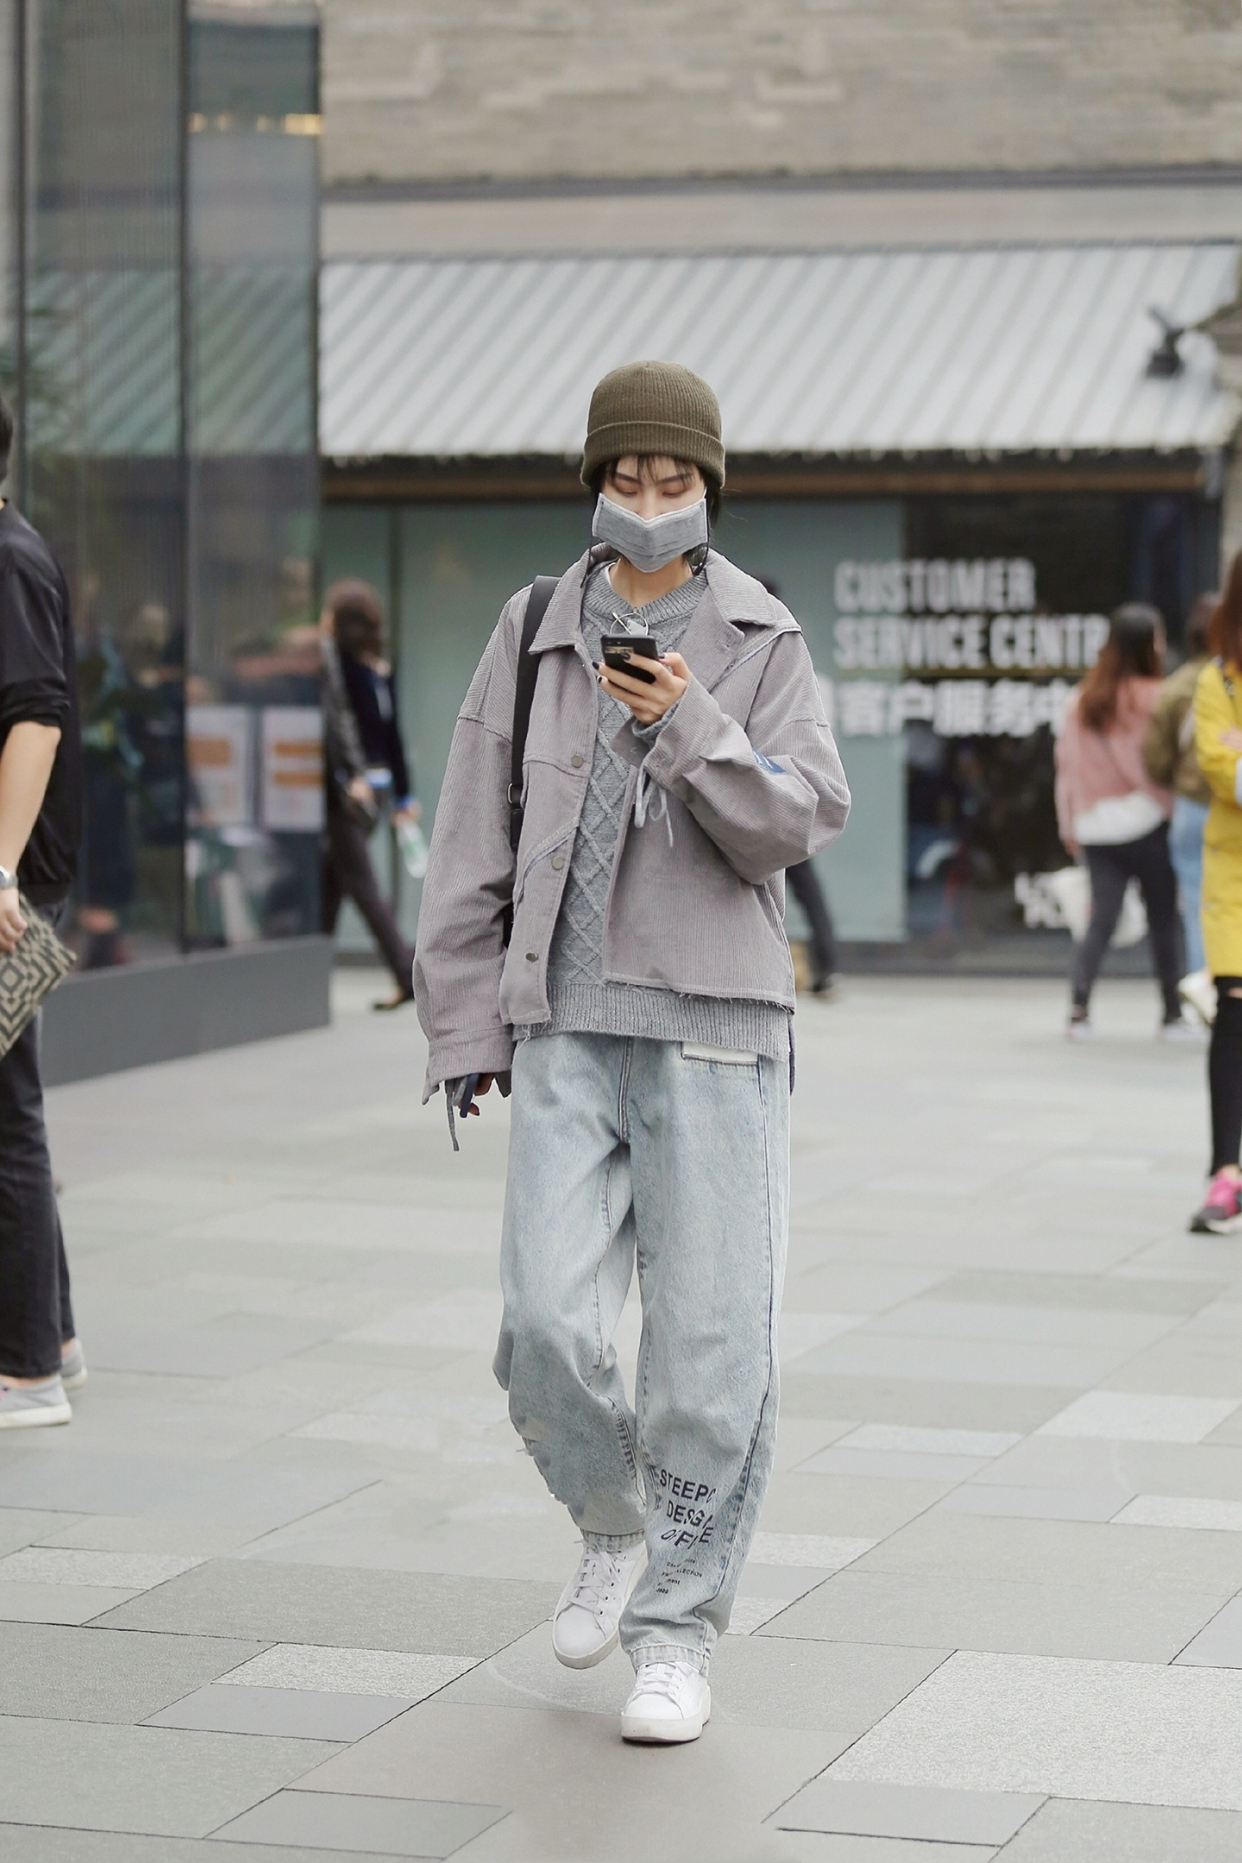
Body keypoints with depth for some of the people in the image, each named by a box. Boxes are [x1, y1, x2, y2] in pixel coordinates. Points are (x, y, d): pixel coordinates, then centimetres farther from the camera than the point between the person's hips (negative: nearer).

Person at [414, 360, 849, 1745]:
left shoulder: (762, 642, 3)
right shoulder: (536, 634, 8)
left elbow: (799, 822, -5)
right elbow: (474, 840, 9)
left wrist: (694, 729, -21)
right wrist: (466, 1026, 6)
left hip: (715, 1030, -1)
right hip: (569, 1029, 1)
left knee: (711, 1347, -3)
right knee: (546, 1329, -7)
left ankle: (676, 1631, 10)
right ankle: (613, 1529, 22)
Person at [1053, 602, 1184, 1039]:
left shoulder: (1080, 701, 5)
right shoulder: (1153, 697, -10)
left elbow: (1066, 762, 8)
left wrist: (1069, 825, 14)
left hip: (1095, 826, 4)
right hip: (1145, 822, -4)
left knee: (1101, 920, 5)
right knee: (1163, 919, 7)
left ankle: (1079, 1006, -12)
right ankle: (1173, 1014, 11)